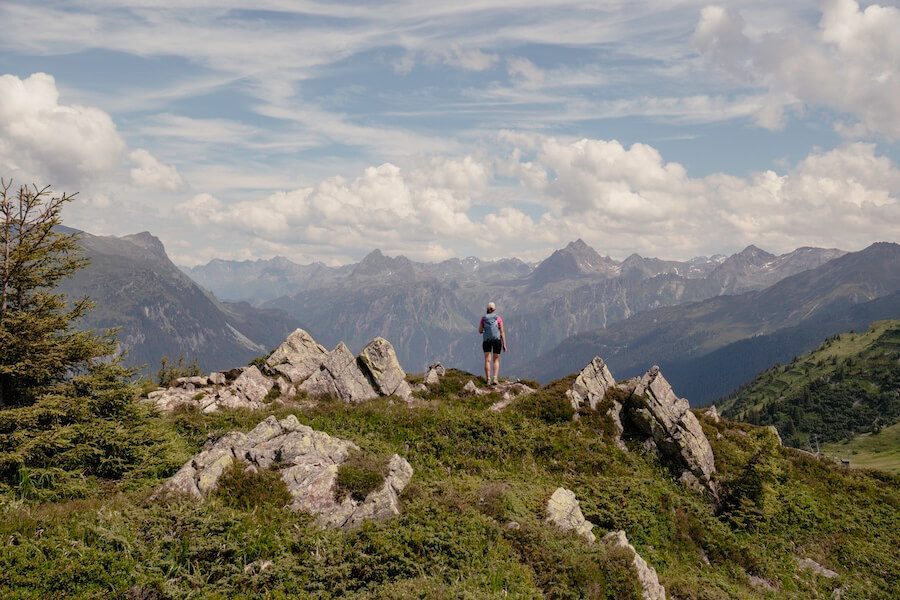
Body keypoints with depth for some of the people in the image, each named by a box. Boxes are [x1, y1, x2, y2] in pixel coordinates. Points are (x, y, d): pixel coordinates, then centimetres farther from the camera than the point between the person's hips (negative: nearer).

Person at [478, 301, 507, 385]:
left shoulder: (483, 318, 1)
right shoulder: (498, 318, -4)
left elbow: (480, 331, 6)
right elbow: (502, 332, -5)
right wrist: (504, 344, -2)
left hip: (486, 340, 1)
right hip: (497, 340, -1)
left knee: (487, 360, 4)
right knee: (496, 360, 11)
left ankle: (488, 379, -1)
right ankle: (495, 378, -3)